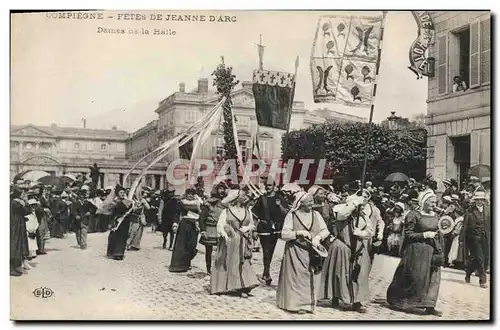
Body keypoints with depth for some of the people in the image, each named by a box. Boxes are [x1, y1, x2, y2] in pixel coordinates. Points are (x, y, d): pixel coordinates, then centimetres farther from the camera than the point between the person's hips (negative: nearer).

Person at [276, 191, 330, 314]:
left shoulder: (316, 214, 5)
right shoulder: (291, 215, -5)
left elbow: (325, 230, 6)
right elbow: (284, 235, -9)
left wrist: (318, 237, -13)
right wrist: (299, 232, -20)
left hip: (312, 253, 3)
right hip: (296, 253, -3)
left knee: (311, 279, 6)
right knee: (297, 278, -1)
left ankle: (308, 303, 18)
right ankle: (297, 303, 11)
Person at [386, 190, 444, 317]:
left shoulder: (435, 216, 11)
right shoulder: (414, 215, -9)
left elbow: (438, 234, 19)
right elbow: (408, 234, -11)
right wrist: (424, 235, -16)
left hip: (432, 250, 7)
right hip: (417, 251, -6)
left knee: (434, 277, 3)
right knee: (415, 278, -1)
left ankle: (429, 306, 10)